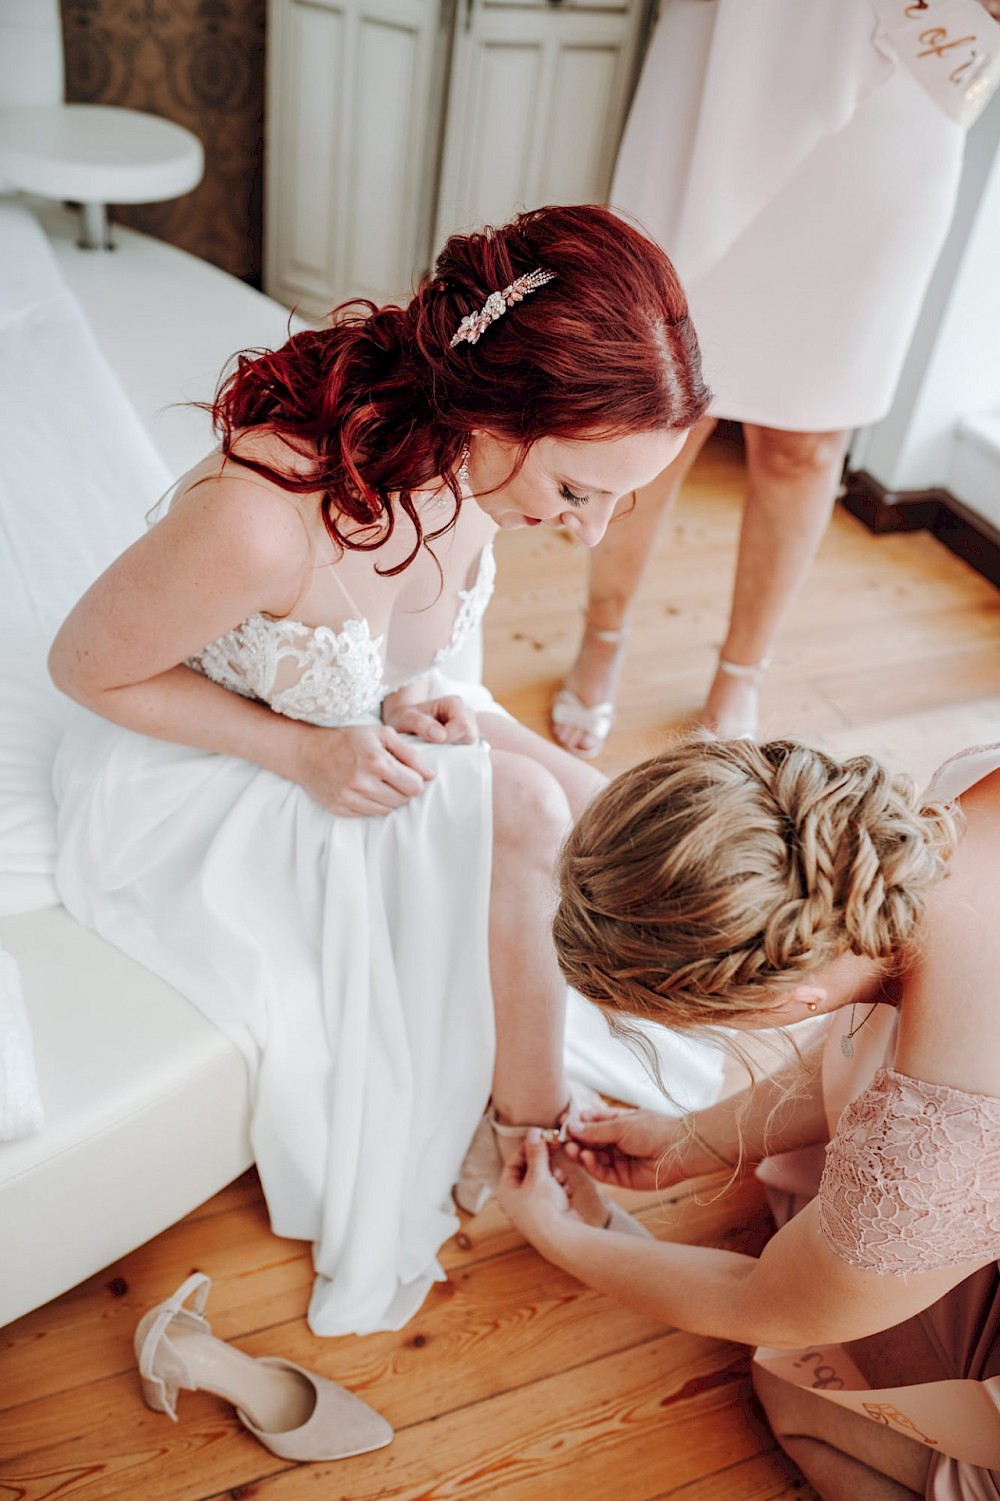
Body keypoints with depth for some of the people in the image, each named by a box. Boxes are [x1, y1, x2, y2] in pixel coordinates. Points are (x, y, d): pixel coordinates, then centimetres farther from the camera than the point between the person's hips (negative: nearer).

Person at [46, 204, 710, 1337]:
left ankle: (517, 1108, 11)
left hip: (353, 723, 7)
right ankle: (527, 1145, 2)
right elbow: (85, 668, -20)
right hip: (198, 768, -7)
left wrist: (407, 699, -14)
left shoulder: (464, 456, -16)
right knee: (523, 813, -21)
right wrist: (304, 753, -24)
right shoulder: (261, 519, -38)